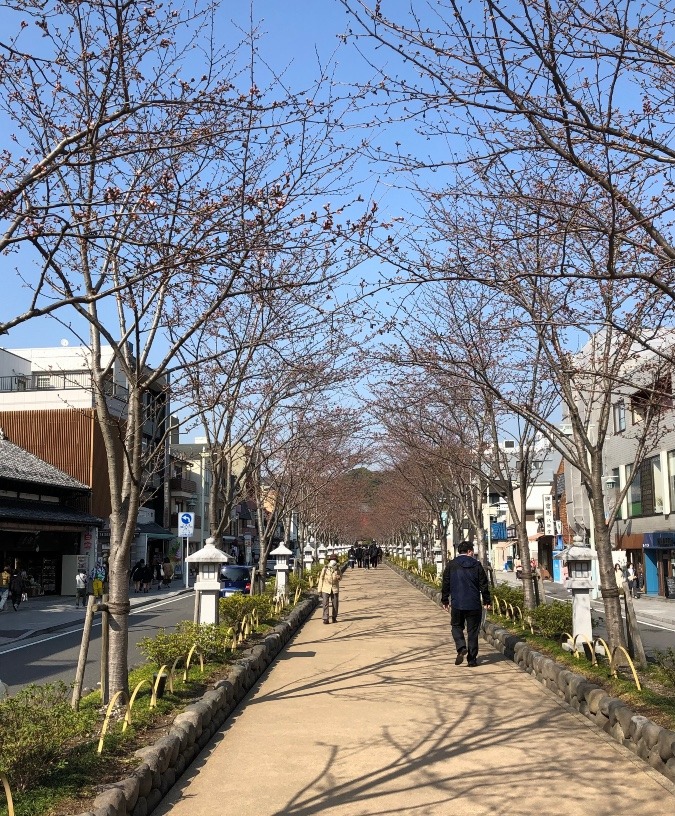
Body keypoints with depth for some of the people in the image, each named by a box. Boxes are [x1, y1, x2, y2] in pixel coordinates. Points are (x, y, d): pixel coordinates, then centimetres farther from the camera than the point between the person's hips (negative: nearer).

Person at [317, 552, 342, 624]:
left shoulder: (337, 569, 3)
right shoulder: (325, 569, -2)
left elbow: (340, 576, 19)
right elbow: (321, 579, 1)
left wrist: (338, 577, -8)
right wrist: (320, 590, -1)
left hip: (335, 589, 2)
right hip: (326, 589, -2)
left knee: (335, 604, 6)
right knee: (325, 604, -9)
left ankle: (334, 617, 22)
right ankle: (325, 619, -8)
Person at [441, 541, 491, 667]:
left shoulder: (451, 565, 0)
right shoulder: (476, 565, -2)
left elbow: (445, 584, 4)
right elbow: (484, 585, 1)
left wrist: (445, 600, 15)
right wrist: (486, 601, 12)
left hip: (457, 604, 0)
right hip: (474, 604, 0)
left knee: (456, 626, 17)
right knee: (472, 630, 8)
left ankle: (461, 648, -8)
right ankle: (472, 659, 9)